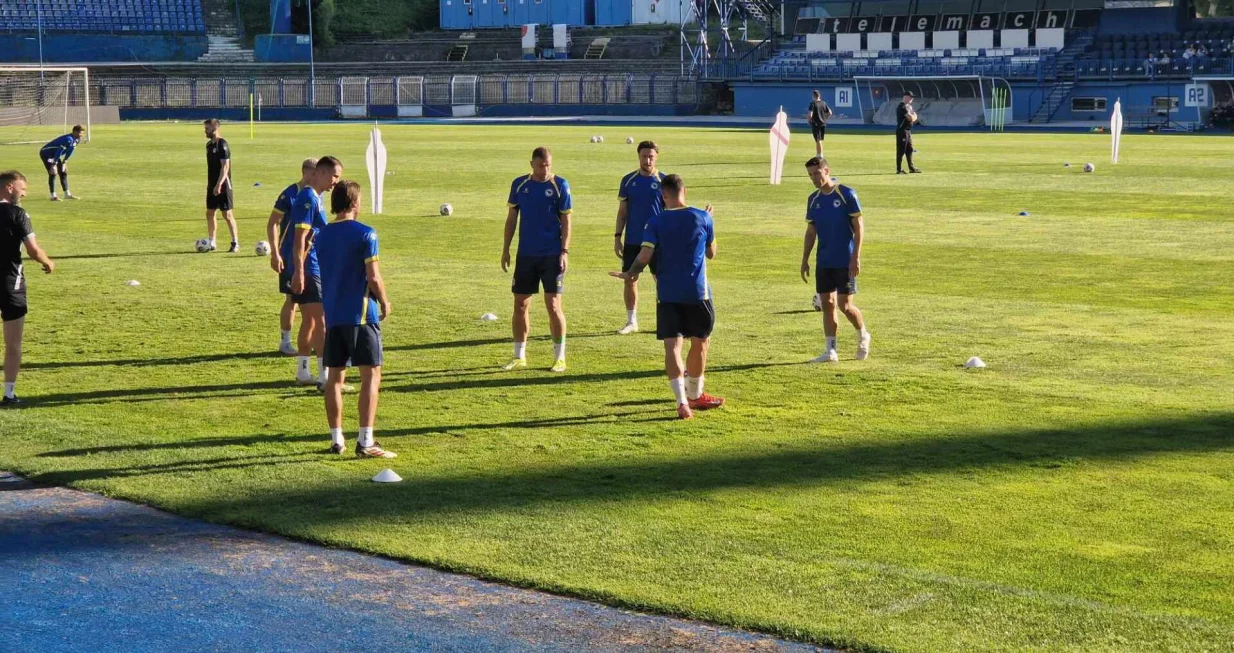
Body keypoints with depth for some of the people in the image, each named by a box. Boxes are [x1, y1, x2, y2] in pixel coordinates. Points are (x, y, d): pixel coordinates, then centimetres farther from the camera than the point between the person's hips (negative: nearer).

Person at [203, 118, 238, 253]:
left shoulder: (222, 145, -14)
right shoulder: (209, 144, 12)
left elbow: (225, 167, -20)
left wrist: (219, 185, -25)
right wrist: (209, 185, 18)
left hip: (222, 186, -8)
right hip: (212, 186, 8)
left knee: (227, 214, -4)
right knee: (209, 213, 8)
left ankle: (235, 243, 2)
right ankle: (211, 243, 15)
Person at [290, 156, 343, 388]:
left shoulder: (316, 198, 15)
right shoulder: (308, 198, -16)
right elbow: (300, 238, -21)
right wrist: (299, 272, -24)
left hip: (314, 270, 10)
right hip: (308, 271, -10)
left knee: (310, 321, 14)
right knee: (321, 321, -10)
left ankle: (303, 373, 22)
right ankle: (325, 378, -9)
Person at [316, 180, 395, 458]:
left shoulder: (323, 235, 9)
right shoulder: (364, 233, -10)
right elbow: (373, 277, -12)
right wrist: (384, 303, 3)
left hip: (332, 314, 6)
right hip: (361, 313, -6)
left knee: (334, 377, 11)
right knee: (371, 375, -3)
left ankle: (336, 439, 14)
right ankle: (365, 441, -10)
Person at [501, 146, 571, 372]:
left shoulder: (560, 185, -4)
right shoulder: (520, 184, 4)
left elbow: (566, 221, -4)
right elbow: (511, 218, 10)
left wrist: (564, 251, -11)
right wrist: (506, 248, 6)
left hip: (552, 256, -3)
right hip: (526, 254, 3)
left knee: (553, 305, -5)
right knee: (520, 305, 6)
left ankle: (560, 357, 6)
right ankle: (519, 357, 17)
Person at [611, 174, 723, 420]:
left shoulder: (656, 222, -3)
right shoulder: (702, 218, -1)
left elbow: (645, 256, -11)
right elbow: (711, 253, 11)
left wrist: (629, 273, 9)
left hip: (667, 294, 0)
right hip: (697, 293, 0)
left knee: (672, 346, -2)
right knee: (701, 343, 18)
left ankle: (682, 402, -16)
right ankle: (695, 395, 31)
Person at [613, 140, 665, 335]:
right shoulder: (628, 180, 4)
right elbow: (622, 211, 8)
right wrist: (617, 237, 2)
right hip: (632, 241, 2)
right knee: (630, 280, 4)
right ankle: (631, 322, 15)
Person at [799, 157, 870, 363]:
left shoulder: (847, 194, -9)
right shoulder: (814, 199, 8)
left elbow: (859, 226, -9)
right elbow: (811, 232, 15)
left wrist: (856, 256, -15)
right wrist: (805, 259, 11)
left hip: (845, 261, -5)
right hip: (823, 261, 6)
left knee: (845, 305, -5)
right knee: (827, 304, 4)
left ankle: (863, 336, 21)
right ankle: (831, 351, 8)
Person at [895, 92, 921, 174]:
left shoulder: (908, 106, 17)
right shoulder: (902, 107, -15)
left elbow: (914, 117, 15)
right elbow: (910, 118, -22)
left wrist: (913, 116, -7)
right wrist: (913, 116, 0)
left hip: (908, 131, 10)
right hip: (902, 130, -10)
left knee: (909, 149, 14)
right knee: (901, 150, -7)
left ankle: (911, 168, 22)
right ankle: (899, 170, -5)